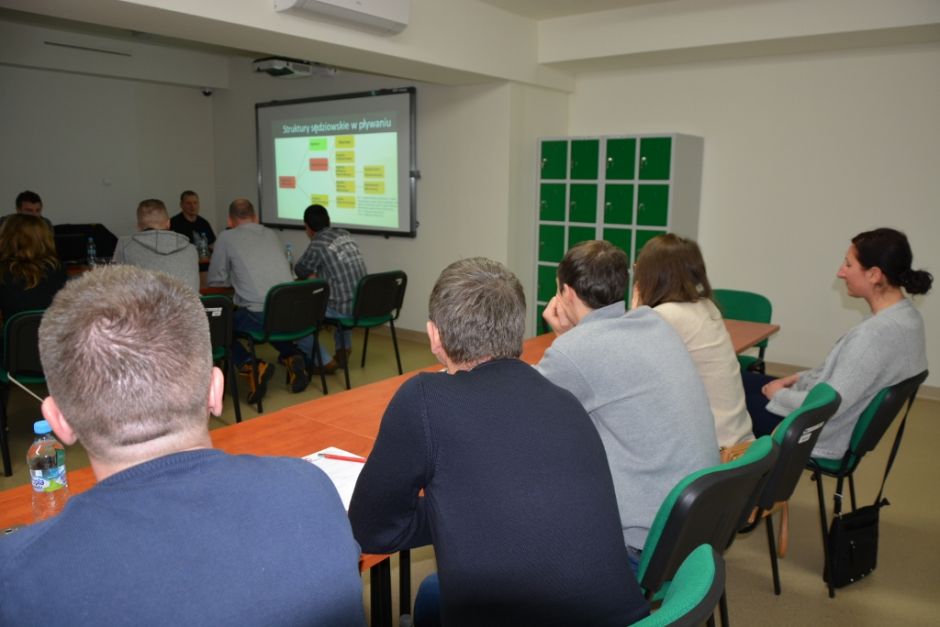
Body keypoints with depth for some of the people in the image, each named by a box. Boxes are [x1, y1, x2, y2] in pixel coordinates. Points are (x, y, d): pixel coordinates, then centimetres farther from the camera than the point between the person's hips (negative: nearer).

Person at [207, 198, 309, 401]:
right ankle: (293, 357, 11)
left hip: (258, 314, -5)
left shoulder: (226, 237, 7)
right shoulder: (271, 234, 20)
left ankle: (252, 367, -2)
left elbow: (215, 280, 15)